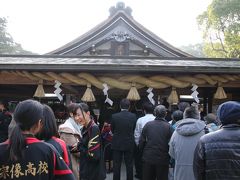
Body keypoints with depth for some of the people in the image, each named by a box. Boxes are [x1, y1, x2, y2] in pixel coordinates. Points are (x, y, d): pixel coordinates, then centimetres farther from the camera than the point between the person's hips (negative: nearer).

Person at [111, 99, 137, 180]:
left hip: (117, 144, -1)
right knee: (129, 164, 12)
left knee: (116, 165, 9)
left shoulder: (114, 116, -11)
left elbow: (112, 130, 1)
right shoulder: (133, 116, -9)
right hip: (129, 144, 1)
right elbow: (134, 129, 3)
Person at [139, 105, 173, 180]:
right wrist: (170, 157, 5)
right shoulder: (169, 127, -10)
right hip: (163, 160, -1)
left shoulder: (147, 125, -4)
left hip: (148, 158, 2)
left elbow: (141, 142, -2)